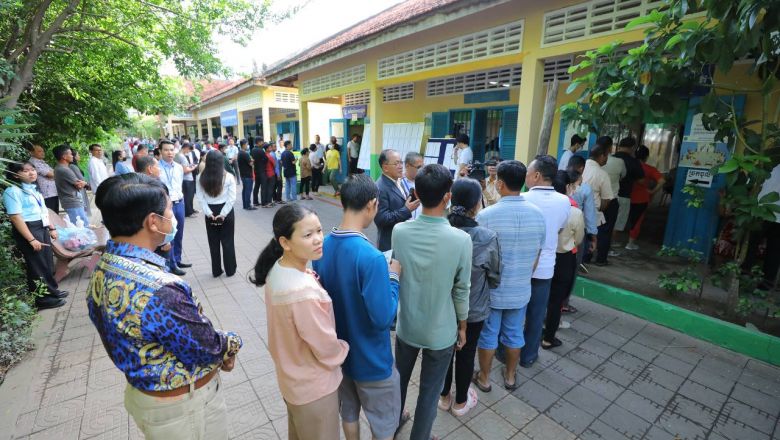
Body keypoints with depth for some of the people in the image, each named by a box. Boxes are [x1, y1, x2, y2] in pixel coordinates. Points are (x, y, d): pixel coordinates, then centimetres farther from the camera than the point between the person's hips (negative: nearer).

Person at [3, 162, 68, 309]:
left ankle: (52, 291, 30)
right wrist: (31, 239, -22)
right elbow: (16, 217, -20)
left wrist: (51, 228, 17)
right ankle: (43, 298, 12)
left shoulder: (33, 188, 11)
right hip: (28, 230, -8)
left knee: (48, 263, 17)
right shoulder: (13, 191, -15)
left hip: (42, 228, 8)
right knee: (37, 266, 1)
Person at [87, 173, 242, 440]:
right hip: (184, 407, -7)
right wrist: (232, 343, -4)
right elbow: (209, 349, -25)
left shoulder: (102, 270, -8)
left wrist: (217, 348, -1)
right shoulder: (160, 291, -37)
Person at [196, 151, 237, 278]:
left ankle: (216, 271, 23)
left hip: (210, 214, 2)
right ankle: (230, 270, 18)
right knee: (228, 242, 9)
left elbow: (201, 198, -6)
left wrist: (209, 213, -4)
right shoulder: (229, 177, -11)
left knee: (213, 243, 13)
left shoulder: (202, 178, -3)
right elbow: (231, 198, -14)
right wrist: (223, 214, -10)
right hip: (226, 212, -2)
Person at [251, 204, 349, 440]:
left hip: (291, 376, 7)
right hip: (314, 387, -7)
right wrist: (345, 350, -6)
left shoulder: (277, 269, -12)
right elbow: (327, 348, -24)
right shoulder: (304, 292, -38)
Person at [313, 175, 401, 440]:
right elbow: (383, 318, -28)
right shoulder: (371, 257, -32)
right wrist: (392, 277, -15)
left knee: (349, 412, 29)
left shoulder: (322, 247, -9)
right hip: (371, 360, -6)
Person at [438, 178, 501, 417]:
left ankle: (444, 396, 44)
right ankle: (460, 402, 42)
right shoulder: (488, 238, -25)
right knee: (466, 354, 19)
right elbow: (495, 278, -10)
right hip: (474, 309, -2)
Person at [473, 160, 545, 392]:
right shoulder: (537, 214, -6)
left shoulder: (486, 215, -22)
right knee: (514, 335, 21)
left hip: (491, 289, -4)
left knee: (487, 335, 14)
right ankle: (510, 376, 40)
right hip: (521, 289, 4)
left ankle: (484, 378, 32)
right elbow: (536, 255, 4)